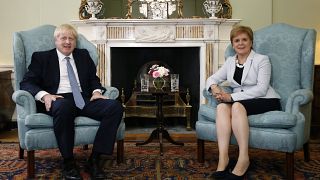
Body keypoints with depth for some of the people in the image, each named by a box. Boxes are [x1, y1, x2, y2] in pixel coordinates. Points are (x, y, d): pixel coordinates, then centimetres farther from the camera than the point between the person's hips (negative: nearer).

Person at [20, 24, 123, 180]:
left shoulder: (84, 55, 24)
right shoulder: (41, 57, 14)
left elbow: (94, 78, 22)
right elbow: (26, 83, 5)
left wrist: (97, 91, -2)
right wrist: (44, 95, -16)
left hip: (84, 99, 4)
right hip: (58, 99, -3)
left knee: (115, 106, -25)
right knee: (64, 106, -41)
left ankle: (94, 159, -20)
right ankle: (68, 162, -23)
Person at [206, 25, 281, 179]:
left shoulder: (262, 60, 0)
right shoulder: (230, 61, 16)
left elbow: (261, 89, -12)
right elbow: (212, 78, 13)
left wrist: (232, 97, -20)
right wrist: (214, 87, -14)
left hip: (265, 101, -4)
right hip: (240, 102, 4)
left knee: (237, 106, -35)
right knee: (222, 107, -29)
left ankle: (243, 159, -34)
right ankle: (223, 159, -36)